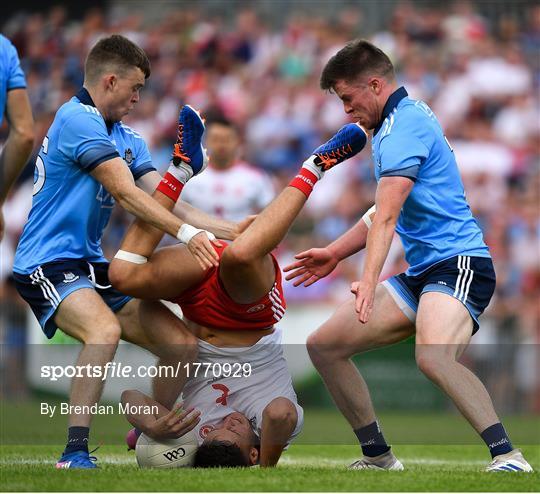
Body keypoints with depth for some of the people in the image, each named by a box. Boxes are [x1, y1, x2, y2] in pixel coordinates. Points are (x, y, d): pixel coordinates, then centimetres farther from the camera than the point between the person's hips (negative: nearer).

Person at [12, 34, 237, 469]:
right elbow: (125, 193, -20)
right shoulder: (77, 119, -13)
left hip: (93, 265, 9)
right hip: (49, 264, -9)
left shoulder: (127, 138, 17)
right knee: (105, 330, -37)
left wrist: (230, 230, -1)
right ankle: (75, 454, -32)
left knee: (183, 344, 0)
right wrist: (186, 233, -26)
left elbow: (163, 202, 10)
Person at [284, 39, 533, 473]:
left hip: (458, 263, -11)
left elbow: (387, 216, -26)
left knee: (433, 356, -38)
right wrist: (335, 254, 33)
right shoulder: (401, 121, 19)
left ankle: (508, 457, -36)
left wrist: (369, 281, -34)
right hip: (422, 273, 11)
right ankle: (378, 458, 14)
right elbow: (388, 214, 31)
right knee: (324, 346, 8)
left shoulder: (404, 124, -13)